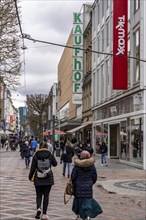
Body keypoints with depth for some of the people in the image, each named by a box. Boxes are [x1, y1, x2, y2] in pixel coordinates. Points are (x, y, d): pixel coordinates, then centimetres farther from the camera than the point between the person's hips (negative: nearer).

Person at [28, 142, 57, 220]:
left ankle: (38, 208, -14)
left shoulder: (36, 156, -5)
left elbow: (33, 168, -3)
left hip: (38, 179, 0)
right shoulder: (50, 155, -3)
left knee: (39, 195, 12)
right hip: (48, 179, 0)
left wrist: (30, 176, 10)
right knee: (46, 195, 7)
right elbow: (55, 164, 12)